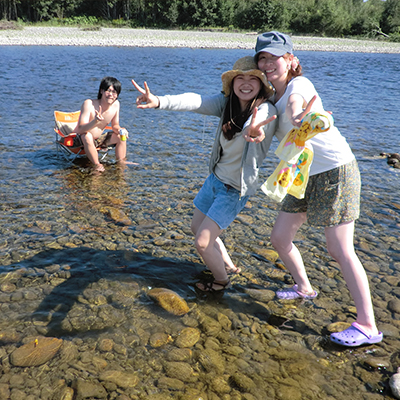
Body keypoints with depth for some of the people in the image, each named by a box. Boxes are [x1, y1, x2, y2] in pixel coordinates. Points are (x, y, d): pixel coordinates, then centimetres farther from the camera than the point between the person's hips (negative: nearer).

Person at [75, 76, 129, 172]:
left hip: (99, 138, 6)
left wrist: (119, 130, -21)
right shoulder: (89, 104, -27)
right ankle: (97, 165, -22)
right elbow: (81, 129, -34)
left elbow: (115, 125, 3)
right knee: (87, 136, -37)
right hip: (80, 139, -6)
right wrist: (95, 122, -52)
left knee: (121, 137, -3)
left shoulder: (116, 104, -10)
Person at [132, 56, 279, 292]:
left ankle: (222, 281, 24)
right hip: (215, 178, 7)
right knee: (197, 227, 23)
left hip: (235, 190, -7)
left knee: (203, 243, -6)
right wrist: (159, 102, -40)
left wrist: (253, 130, -73)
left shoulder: (266, 110, -22)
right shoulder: (227, 103, -6)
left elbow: (257, 122, -47)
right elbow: (196, 102, -22)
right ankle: (229, 266, 44)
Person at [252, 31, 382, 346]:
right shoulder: (274, 95, 11)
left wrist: (296, 117, -59)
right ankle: (304, 288, 34)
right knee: (279, 238, 9)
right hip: (307, 176, 8)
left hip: (336, 170, -8)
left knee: (340, 250, -9)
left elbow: (294, 105, -36)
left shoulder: (298, 84, -14)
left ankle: (368, 326, 2)